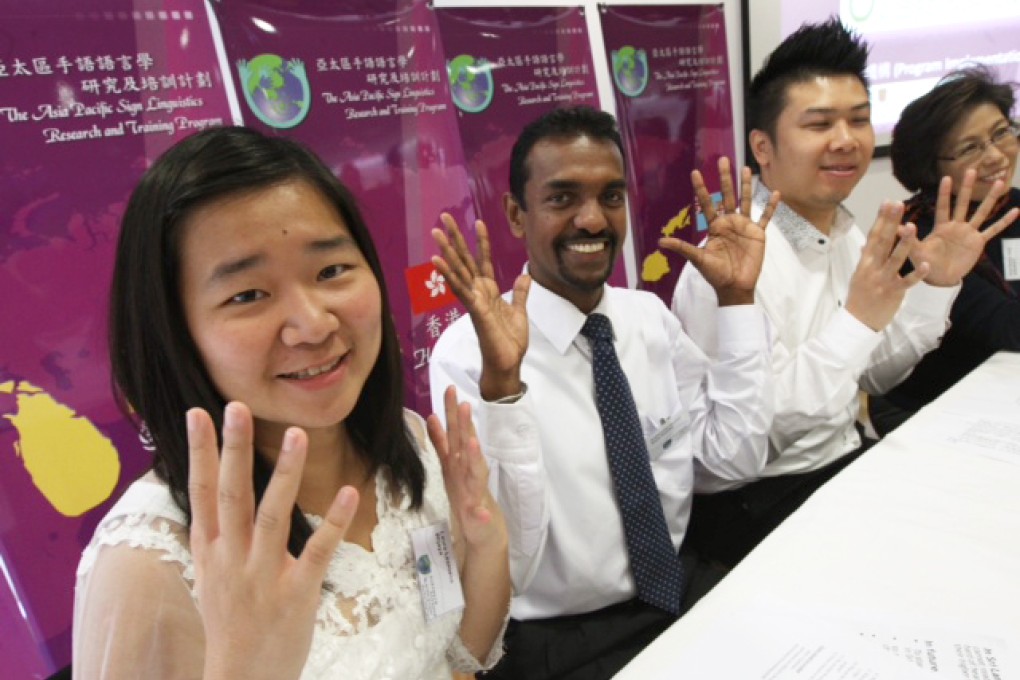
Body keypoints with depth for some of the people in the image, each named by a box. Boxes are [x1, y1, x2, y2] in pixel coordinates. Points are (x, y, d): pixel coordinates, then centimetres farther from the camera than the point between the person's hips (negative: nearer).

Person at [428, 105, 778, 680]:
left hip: (682, 598, 5)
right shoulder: (468, 349, -16)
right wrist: (501, 381, -33)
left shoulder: (650, 316, 2)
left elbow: (737, 458, -2)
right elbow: (502, 567, -21)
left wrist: (736, 299, -7)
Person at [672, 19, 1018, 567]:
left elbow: (876, 375, 10)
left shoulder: (844, 231, 2)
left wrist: (935, 286, -4)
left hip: (843, 460, 8)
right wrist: (858, 319, -30)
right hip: (755, 501, -7)